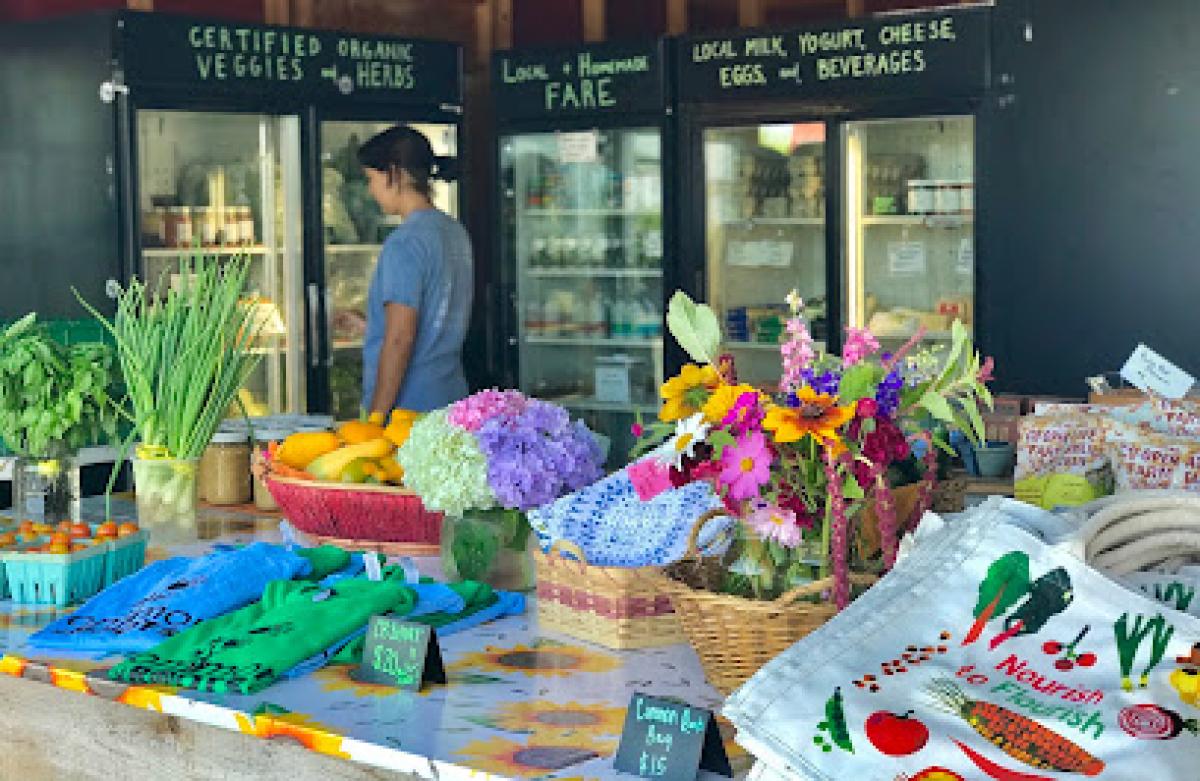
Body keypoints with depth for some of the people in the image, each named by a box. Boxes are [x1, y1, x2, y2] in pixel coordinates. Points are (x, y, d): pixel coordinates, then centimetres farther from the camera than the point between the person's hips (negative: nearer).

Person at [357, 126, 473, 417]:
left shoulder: (405, 242, -15)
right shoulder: (455, 231, 11)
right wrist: (369, 324, 29)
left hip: (410, 406, -9)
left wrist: (376, 416, -16)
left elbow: (400, 338, -19)